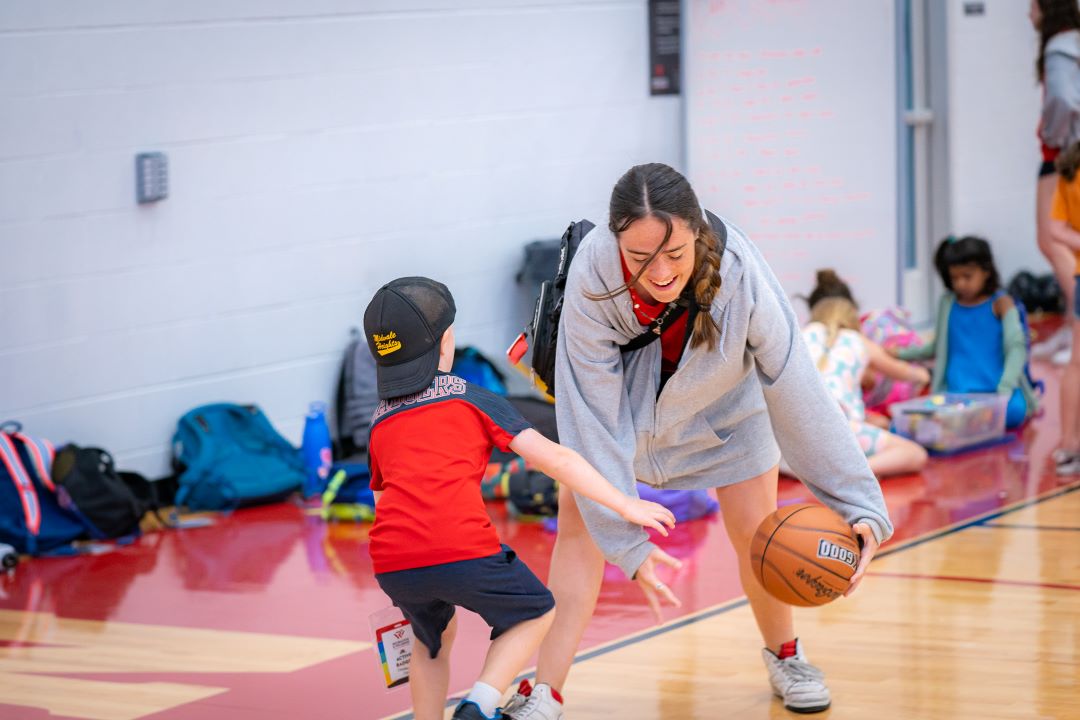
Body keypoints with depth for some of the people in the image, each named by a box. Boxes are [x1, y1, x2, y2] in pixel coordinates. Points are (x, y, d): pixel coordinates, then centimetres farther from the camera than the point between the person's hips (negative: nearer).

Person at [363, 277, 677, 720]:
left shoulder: (380, 425, 25)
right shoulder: (472, 400, 15)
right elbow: (555, 459, 10)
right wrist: (625, 506, 13)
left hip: (392, 566, 4)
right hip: (463, 550, -4)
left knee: (433, 638, 32)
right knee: (535, 613, 21)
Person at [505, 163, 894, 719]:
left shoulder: (738, 275, -38)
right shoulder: (592, 276, -38)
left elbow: (797, 393, -31)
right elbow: (593, 414, -32)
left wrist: (860, 504, -32)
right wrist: (626, 541, -34)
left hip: (722, 407, 0)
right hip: (621, 400, 0)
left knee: (757, 536, 1)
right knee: (580, 525, -9)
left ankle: (783, 652, 30)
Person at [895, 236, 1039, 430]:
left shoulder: (1001, 303, 3)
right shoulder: (948, 303, 14)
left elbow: (1016, 346, -6)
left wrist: (1005, 389, -20)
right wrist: (900, 354, 18)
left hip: (996, 390, -1)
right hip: (958, 392, 1)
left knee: (1013, 410, -37)